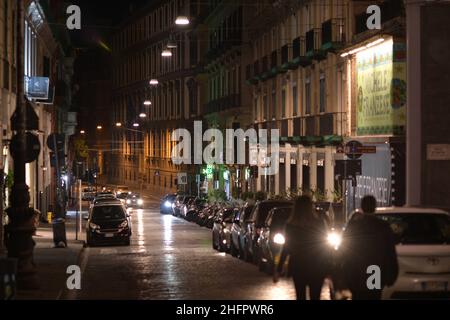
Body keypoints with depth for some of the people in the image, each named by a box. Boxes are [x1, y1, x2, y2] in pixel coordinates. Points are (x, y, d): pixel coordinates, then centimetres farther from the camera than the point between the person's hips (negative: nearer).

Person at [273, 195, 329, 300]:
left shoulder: (291, 225, -5)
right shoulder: (319, 224, -6)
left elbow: (286, 248, -3)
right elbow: (325, 245, -3)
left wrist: (278, 270, 3)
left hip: (298, 268, 1)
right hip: (316, 268, -1)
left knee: (300, 296, 10)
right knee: (315, 296, 5)